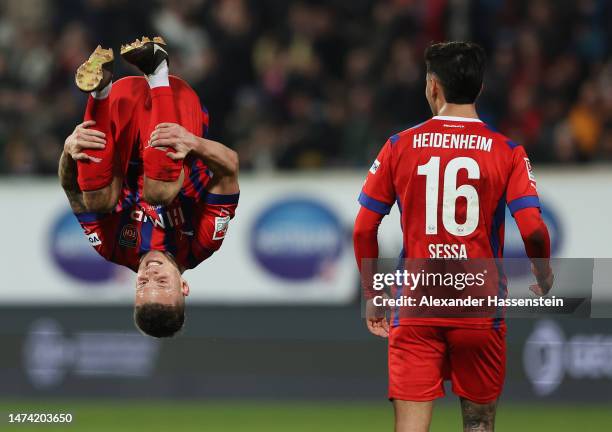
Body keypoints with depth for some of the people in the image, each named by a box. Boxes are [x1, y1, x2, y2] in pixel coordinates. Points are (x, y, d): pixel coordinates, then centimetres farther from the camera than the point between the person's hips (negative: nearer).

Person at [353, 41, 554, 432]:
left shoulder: (400, 147, 1)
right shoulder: (507, 153, -3)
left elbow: (363, 229, 3)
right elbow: (533, 231, -11)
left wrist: (372, 296, 15)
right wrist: (544, 279, 10)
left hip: (415, 311, 0)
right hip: (481, 312, 0)